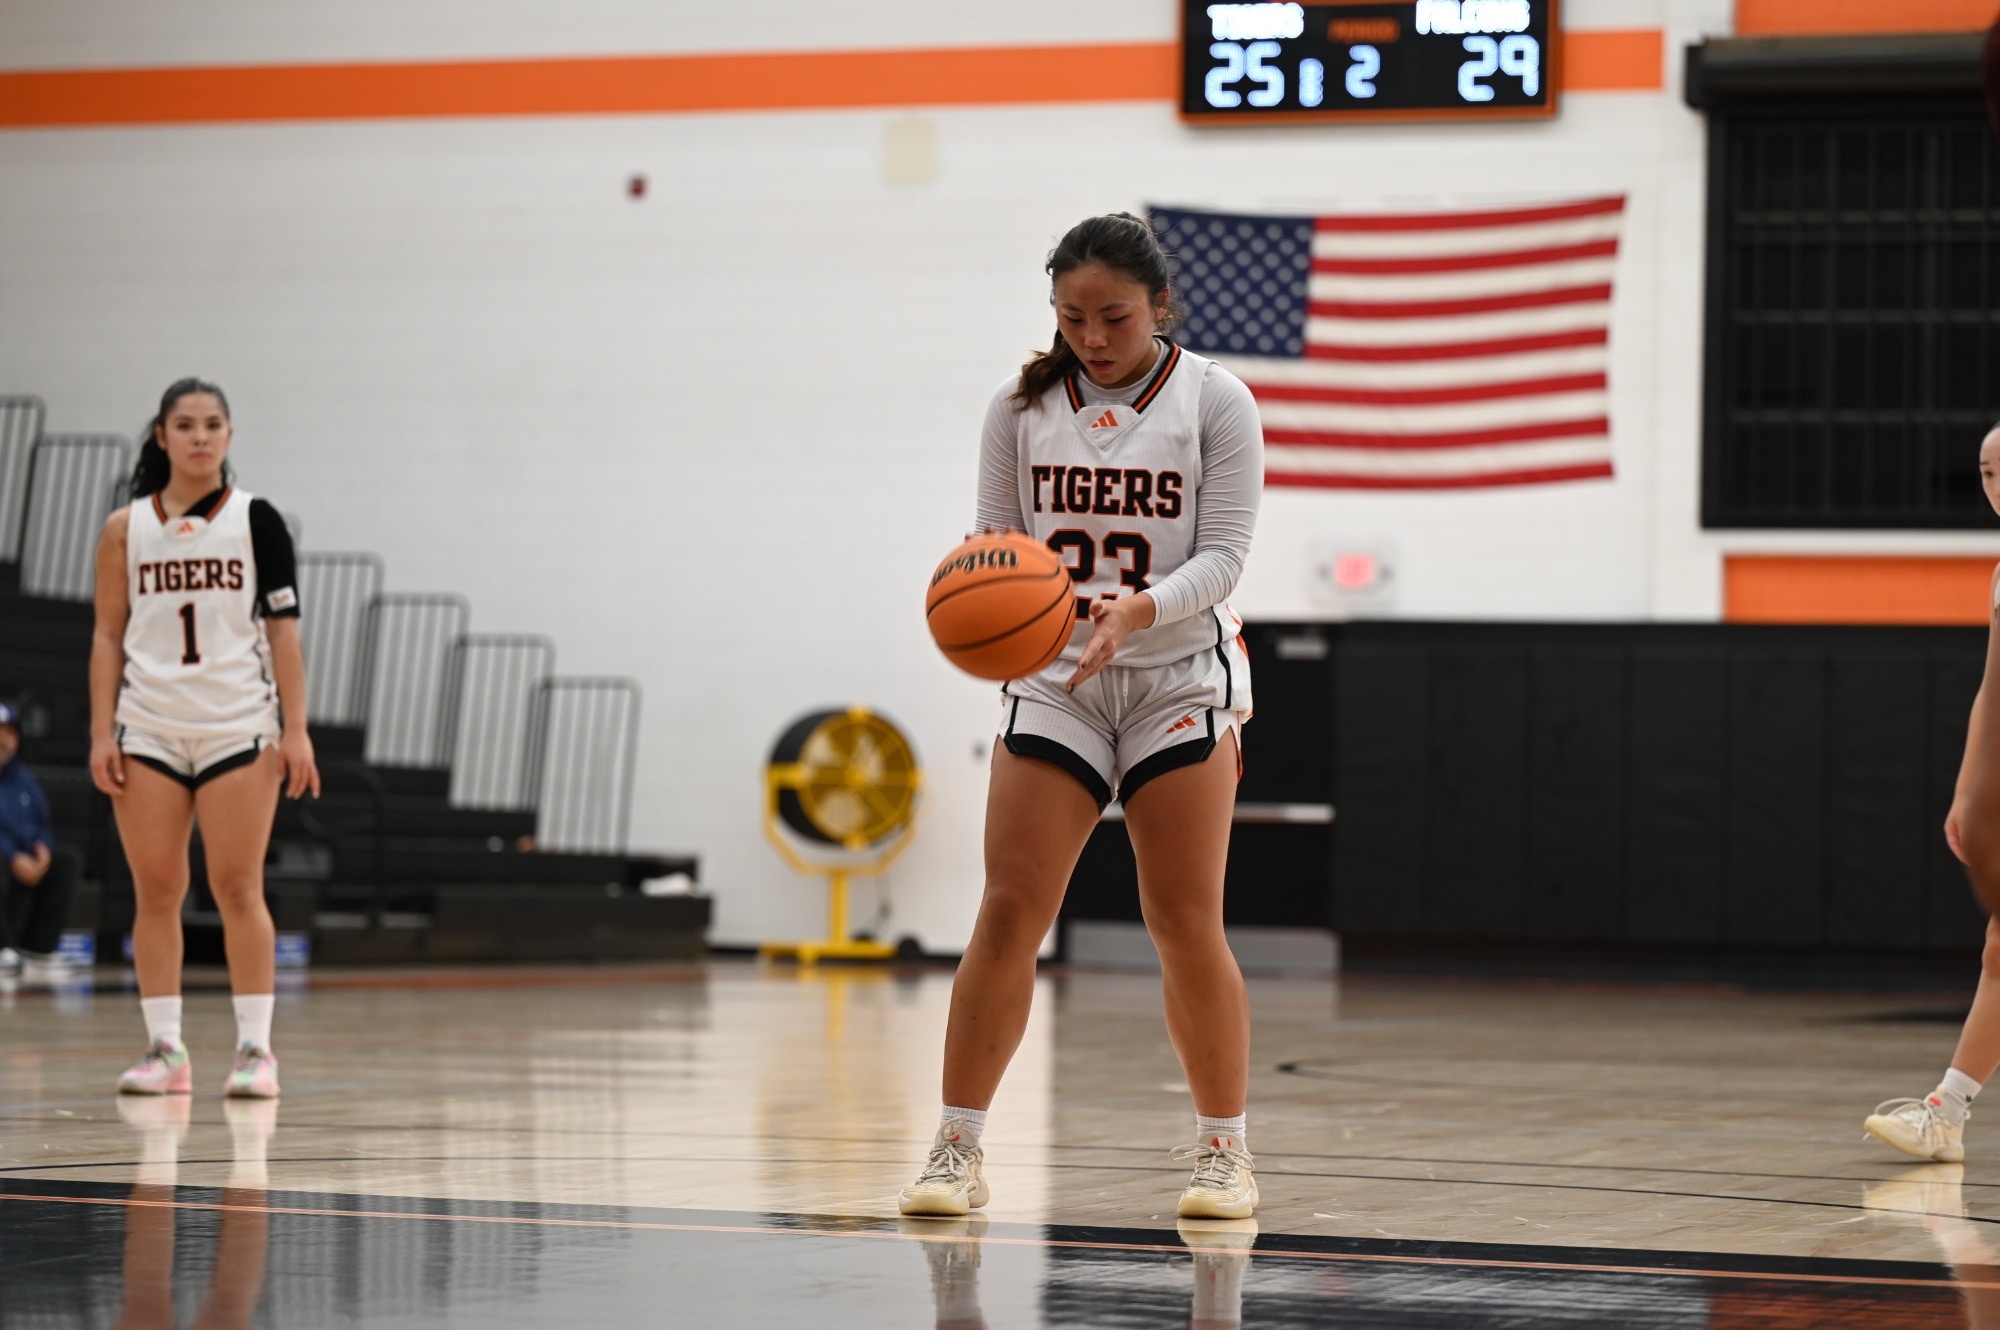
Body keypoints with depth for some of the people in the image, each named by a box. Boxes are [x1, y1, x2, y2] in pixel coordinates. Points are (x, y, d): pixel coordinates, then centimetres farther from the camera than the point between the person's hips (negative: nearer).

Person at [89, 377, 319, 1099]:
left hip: (240, 727, -2)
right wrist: (101, 733, 0)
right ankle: (165, 1049, 6)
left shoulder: (256, 521, 3)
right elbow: (108, 635, 8)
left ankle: (255, 1048, -1)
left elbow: (283, 630, 1)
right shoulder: (126, 530, 7)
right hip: (149, 729, 2)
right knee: (155, 891, 1)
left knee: (238, 888, -4)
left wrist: (296, 730, -5)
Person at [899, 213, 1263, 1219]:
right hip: (1052, 680, 2)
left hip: (1179, 676, -1)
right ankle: (957, 1147, -4)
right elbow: (994, 541, 5)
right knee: (1008, 910, -8)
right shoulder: (1023, 406, 2)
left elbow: (1223, 553, -10)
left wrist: (1136, 609, -28)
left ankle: (1223, 1146, 11)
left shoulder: (1215, 401, -4)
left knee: (1186, 925, -3)